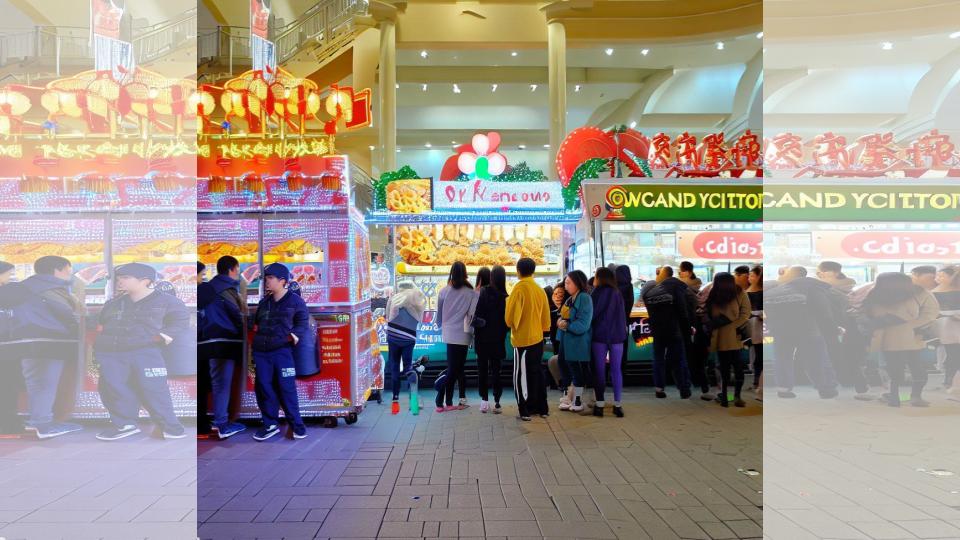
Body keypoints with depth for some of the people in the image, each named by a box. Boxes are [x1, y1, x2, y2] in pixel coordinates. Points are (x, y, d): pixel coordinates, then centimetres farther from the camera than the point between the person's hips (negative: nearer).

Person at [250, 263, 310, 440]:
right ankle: (270, 424, 17)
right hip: (261, 351, 6)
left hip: (282, 350, -5)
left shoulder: (295, 300, -1)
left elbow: (303, 322, -3)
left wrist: (296, 334, -20)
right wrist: (256, 329, 14)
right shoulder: (264, 302, 16)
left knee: (286, 388, -5)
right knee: (263, 387, 6)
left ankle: (297, 424, 7)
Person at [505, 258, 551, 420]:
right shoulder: (539, 290, 4)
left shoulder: (519, 288, -14)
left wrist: (511, 325, 6)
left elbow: (510, 315, -14)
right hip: (537, 338, 6)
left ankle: (526, 410, 4)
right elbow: (546, 315, 9)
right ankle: (541, 408, 22)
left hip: (522, 339, -6)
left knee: (522, 375, 2)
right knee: (536, 373, 16)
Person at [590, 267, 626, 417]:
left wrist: (588, 329, 9)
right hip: (616, 336, 3)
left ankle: (600, 404, 6)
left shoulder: (597, 293, -7)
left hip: (599, 336, -3)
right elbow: (622, 316, 9)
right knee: (616, 370, 8)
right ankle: (618, 404, 8)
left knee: (599, 370, 5)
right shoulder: (617, 294, 5)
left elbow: (592, 315, -5)